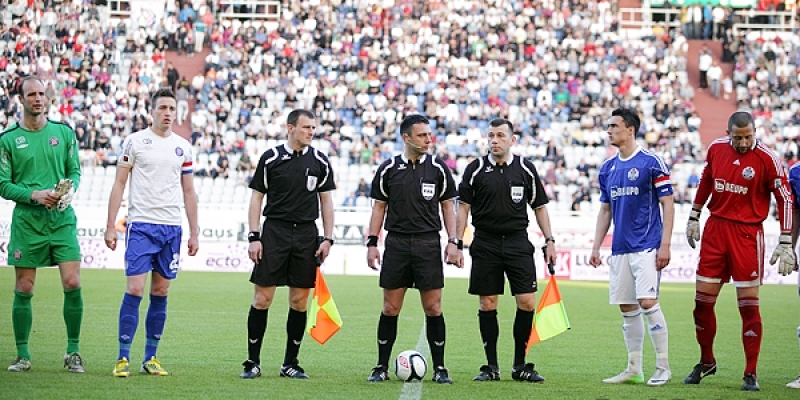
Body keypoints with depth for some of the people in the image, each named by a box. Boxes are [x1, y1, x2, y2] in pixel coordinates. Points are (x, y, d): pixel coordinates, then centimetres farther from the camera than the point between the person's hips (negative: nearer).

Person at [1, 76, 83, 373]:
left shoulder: (64, 133, 8)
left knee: (73, 284, -8)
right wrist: (35, 195, -15)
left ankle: (73, 351, 5)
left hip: (62, 218, 1)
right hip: (26, 222, -1)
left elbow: (75, 171, 12)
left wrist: (70, 190, -9)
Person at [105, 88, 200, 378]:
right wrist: (110, 226, -5)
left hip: (172, 228, 4)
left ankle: (150, 358, 11)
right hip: (141, 225, -4)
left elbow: (188, 192, 16)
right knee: (134, 289, -10)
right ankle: (123, 358, -5)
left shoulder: (183, 147, 11)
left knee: (161, 292, 5)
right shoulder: (135, 141, 1)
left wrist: (194, 232, 12)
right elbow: (119, 184, 2)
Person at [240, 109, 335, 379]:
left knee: (299, 301, 4)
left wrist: (327, 238, 3)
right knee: (262, 298, -4)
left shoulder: (319, 161, 7)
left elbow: (326, 201, 11)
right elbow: (257, 198, 3)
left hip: (307, 235, 2)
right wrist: (254, 237, -5)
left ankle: (290, 364, 12)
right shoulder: (271, 158, 1)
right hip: (274, 232, -2)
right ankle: (253, 362, 4)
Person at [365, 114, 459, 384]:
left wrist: (452, 242, -1)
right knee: (390, 308, 2)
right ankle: (382, 367, 10)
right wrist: (372, 243, 2)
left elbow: (447, 206, 8)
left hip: (428, 243, 0)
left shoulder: (438, 168, 4)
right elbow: (379, 207, 9)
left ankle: (439, 368, 7)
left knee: (433, 308, -1)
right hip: (396, 243, 0)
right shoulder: (388, 169, 4)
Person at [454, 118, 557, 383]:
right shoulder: (476, 169, 2)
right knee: (487, 304, 1)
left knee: (527, 302, -6)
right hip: (485, 244, -1)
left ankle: (520, 366, 6)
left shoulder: (526, 169, 6)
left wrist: (549, 240, 4)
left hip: (518, 242, 1)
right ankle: (491, 367, 9)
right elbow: (463, 208, 3)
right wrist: (457, 243, -5)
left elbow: (539, 207, 12)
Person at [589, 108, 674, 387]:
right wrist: (596, 247, 14)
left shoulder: (651, 162, -7)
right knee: (627, 308, 7)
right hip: (620, 249, 7)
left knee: (647, 302, -14)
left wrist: (665, 245, -14)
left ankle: (663, 368, -4)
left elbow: (668, 205, -7)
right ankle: (634, 369, 14)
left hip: (646, 247, -7)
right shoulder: (608, 168, 12)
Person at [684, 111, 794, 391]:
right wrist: (694, 218, 22)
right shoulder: (716, 148, 2)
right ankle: (706, 362, 26)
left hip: (747, 234, -4)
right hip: (715, 229, 4)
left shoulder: (767, 158, -11)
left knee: (749, 306, -4)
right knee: (703, 302, 6)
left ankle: (751, 374, 4)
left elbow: (785, 199, -8)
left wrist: (786, 243, -11)